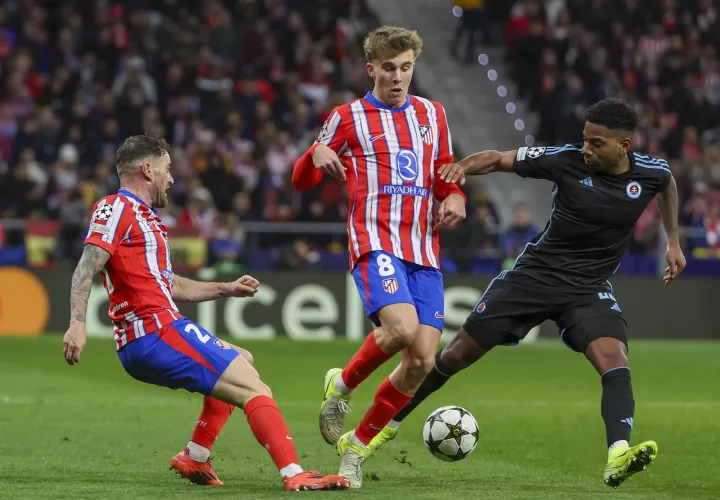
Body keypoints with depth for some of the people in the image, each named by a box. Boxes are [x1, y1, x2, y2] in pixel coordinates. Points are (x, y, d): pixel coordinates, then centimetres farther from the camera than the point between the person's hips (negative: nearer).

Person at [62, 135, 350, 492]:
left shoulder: (145, 220, 25)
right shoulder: (117, 208, -6)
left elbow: (170, 285, 33)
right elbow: (87, 268, -17)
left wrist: (225, 289, 31)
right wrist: (77, 323, -29)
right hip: (155, 332, -11)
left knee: (241, 363, 30)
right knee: (252, 388, -14)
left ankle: (194, 458, 20)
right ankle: (294, 475, -24)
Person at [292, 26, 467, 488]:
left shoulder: (432, 115, 17)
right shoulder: (348, 117, 6)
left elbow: (446, 178, 26)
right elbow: (302, 181, 10)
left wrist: (454, 199, 2)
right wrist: (317, 154, -13)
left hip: (424, 250, 5)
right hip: (374, 242, -4)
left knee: (422, 360, -7)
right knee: (402, 326, -30)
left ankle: (358, 445, 10)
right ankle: (342, 386, -2)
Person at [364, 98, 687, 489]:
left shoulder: (651, 173, -9)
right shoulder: (567, 160, -17)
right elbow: (500, 159, -11)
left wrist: (673, 240, 21)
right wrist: (462, 166, -32)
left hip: (589, 288, 1)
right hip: (535, 274, -1)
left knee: (615, 359, -28)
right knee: (458, 353, 4)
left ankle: (617, 458, -40)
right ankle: (388, 424, 22)